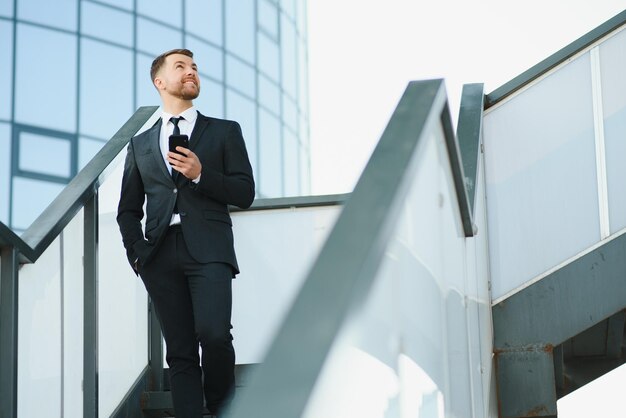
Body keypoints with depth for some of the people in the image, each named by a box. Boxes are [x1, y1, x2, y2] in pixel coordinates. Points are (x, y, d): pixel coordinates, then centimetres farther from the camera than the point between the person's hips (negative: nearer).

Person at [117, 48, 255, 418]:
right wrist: (136, 252, 5)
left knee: (214, 335, -21)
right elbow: (128, 208, 21)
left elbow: (245, 193, 7)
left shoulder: (225, 131, 15)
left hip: (208, 250, -2)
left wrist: (200, 174, -7)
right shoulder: (141, 144, 22)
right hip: (161, 256, 3)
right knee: (180, 352, -1)